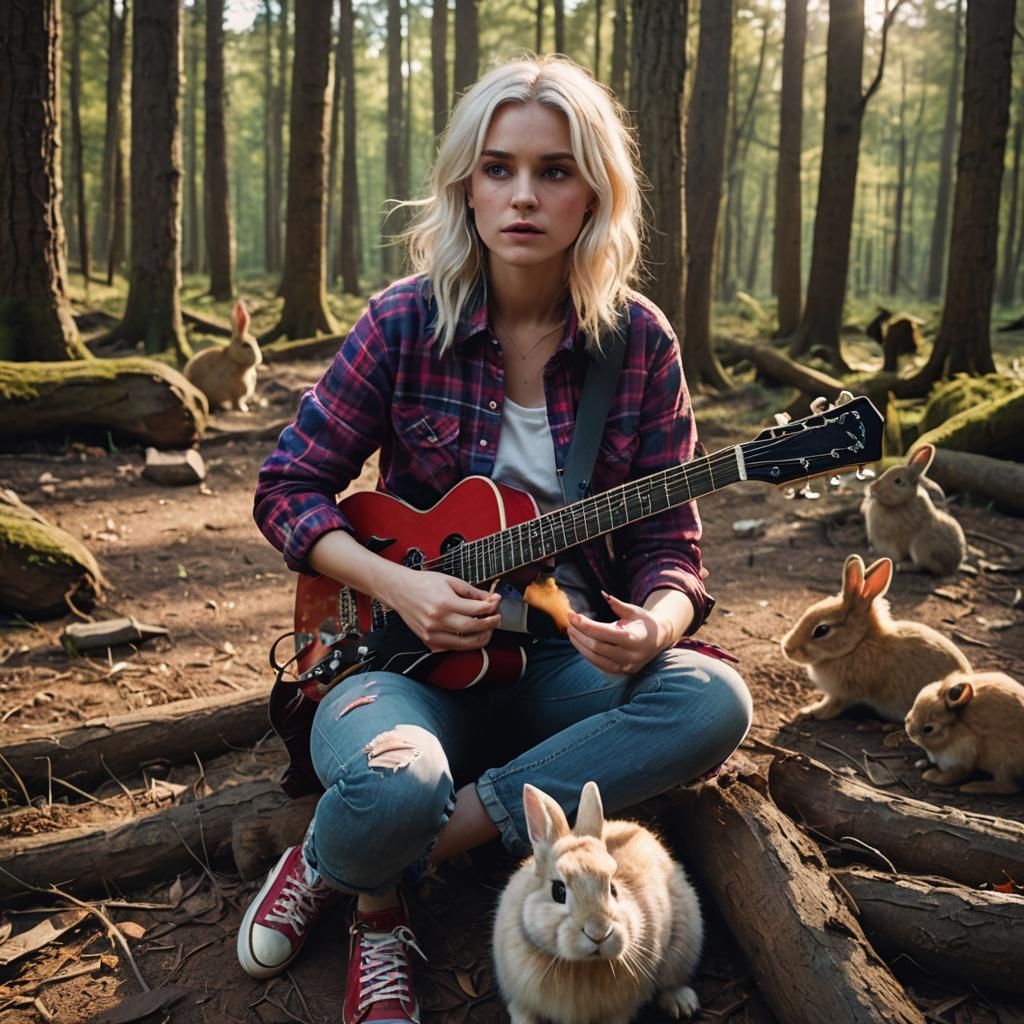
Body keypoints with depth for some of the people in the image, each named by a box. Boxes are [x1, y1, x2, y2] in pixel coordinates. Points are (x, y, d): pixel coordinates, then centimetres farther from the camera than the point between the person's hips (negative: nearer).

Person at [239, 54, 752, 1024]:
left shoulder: (640, 342, -2)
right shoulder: (407, 321, -6)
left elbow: (667, 539, 1)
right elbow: (287, 489, -1)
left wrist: (655, 623, -22)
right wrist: (399, 585, -17)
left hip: (566, 655, 3)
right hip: (410, 645, -3)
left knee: (713, 701, -27)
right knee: (391, 790, -36)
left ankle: (355, 872, -18)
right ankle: (378, 892, 5)